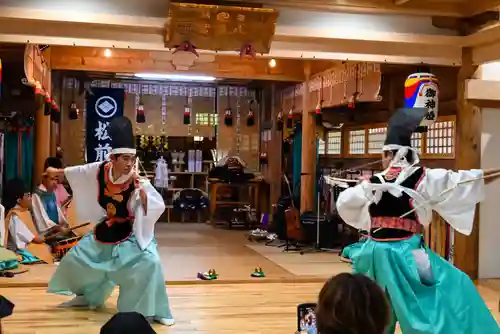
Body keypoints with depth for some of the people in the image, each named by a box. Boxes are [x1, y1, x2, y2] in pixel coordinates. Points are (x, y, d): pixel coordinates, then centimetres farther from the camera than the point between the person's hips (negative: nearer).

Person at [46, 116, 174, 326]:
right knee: (75, 259, 17)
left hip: (131, 236, -5)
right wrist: (57, 172, 25)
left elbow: (158, 208, -29)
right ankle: (88, 297, 45)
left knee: (150, 263, -28)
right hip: (104, 232, 5)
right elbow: (78, 171, 10)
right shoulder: (100, 171, -12)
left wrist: (142, 191, -43)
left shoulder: (138, 182, -23)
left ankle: (154, 311, -9)